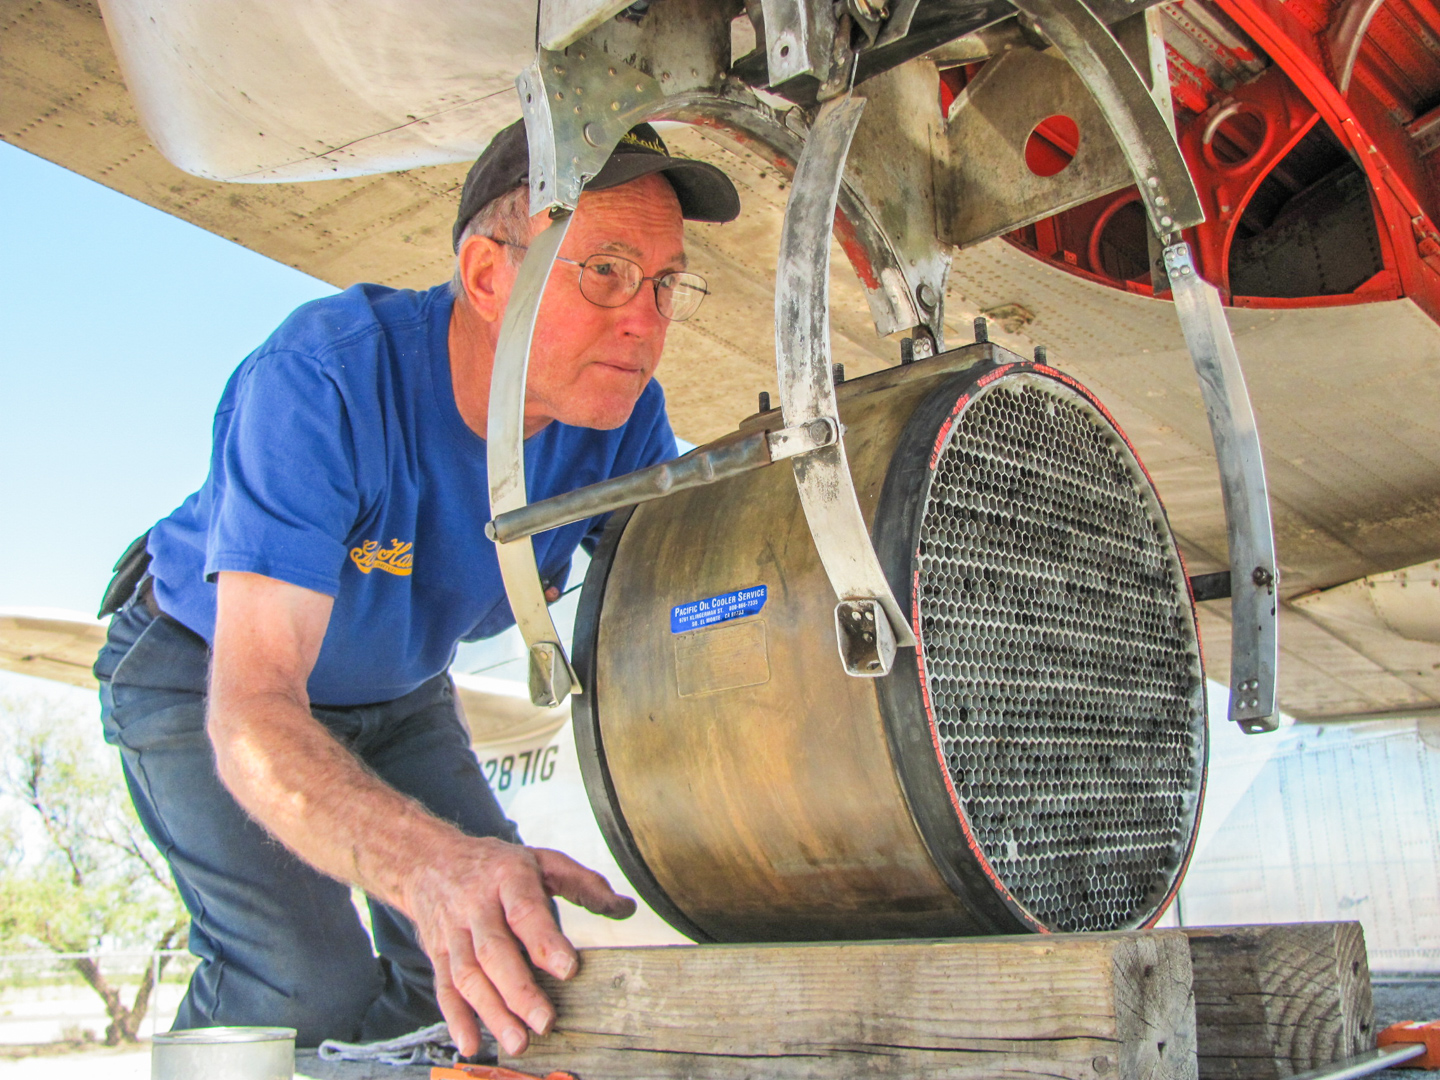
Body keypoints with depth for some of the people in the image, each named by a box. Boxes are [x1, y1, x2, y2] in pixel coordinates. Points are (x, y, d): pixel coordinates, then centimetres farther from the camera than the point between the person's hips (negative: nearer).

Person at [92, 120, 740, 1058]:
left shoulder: (628, 419, -20)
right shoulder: (322, 380, -37)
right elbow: (251, 711, -44)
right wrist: (428, 863, -62)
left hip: (399, 691, 5)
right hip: (202, 673, -5)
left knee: (509, 961, -3)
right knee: (307, 991, -20)